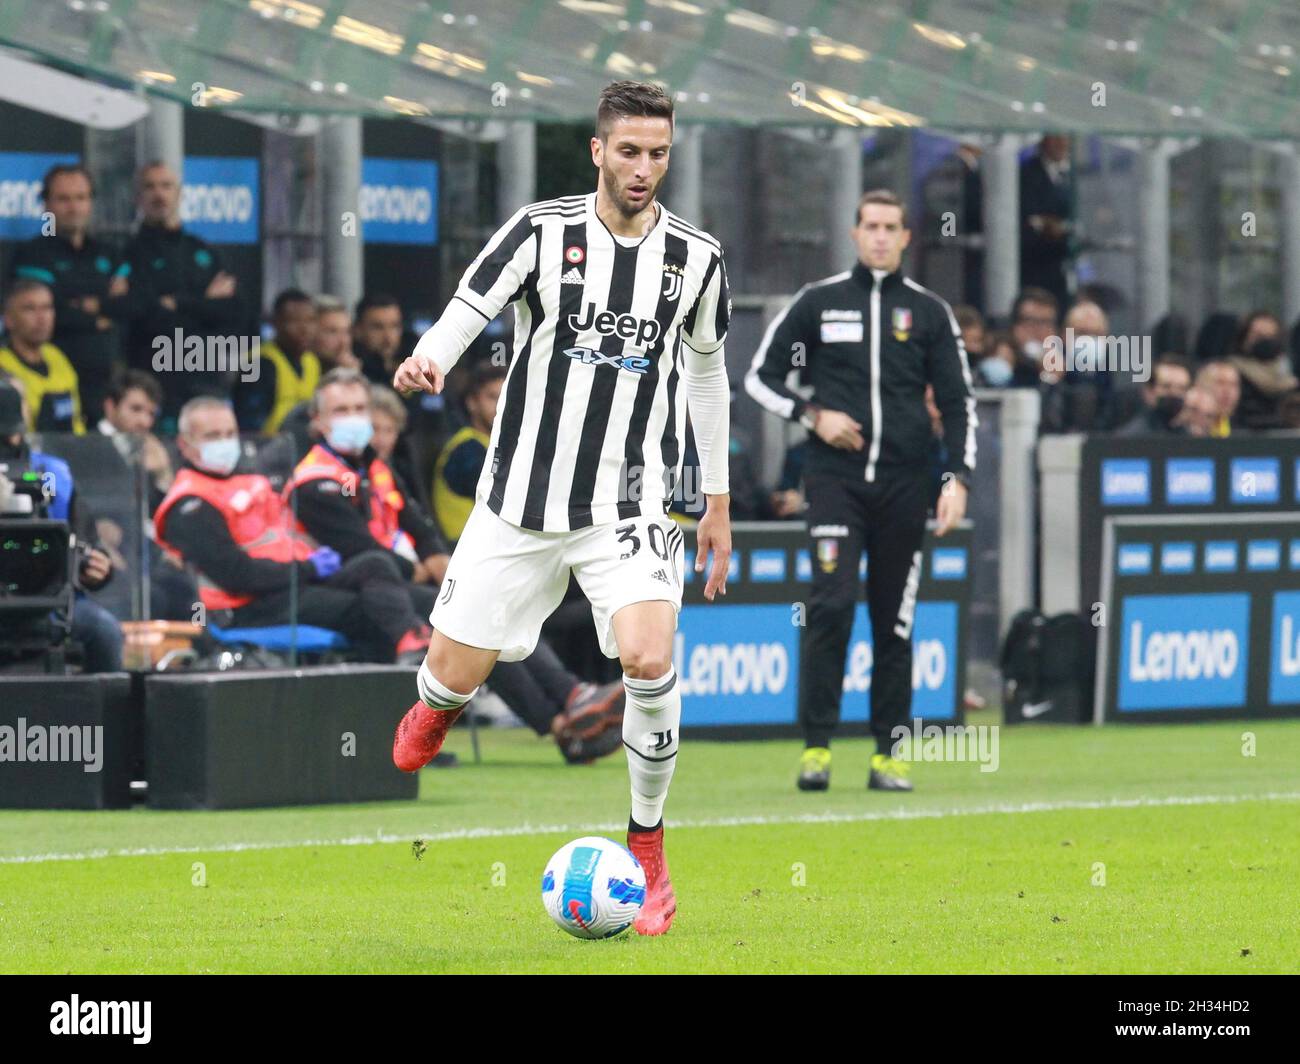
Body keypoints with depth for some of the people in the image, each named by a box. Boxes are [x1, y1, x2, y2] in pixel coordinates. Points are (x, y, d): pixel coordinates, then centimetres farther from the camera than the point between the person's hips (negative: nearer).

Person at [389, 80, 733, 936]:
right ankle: (439, 707, 44)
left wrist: (719, 501, 18)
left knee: (650, 659, -22)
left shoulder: (695, 256, 3)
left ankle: (648, 851, -2)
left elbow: (706, 372, 16)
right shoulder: (543, 232, -5)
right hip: (523, 496, 0)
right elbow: (466, 312, -15)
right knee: (455, 674, 2)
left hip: (631, 504, 0)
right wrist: (428, 361, -38)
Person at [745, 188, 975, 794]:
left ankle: (888, 754, 9)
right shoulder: (818, 302, 7)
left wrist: (958, 478, -2)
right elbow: (760, 377, 11)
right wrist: (812, 416, -5)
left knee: (894, 619, 3)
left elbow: (957, 402, 10)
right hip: (835, 476, -1)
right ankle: (817, 745, -11)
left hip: (904, 482, 1)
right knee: (831, 604, -14)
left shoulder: (929, 313, 9)